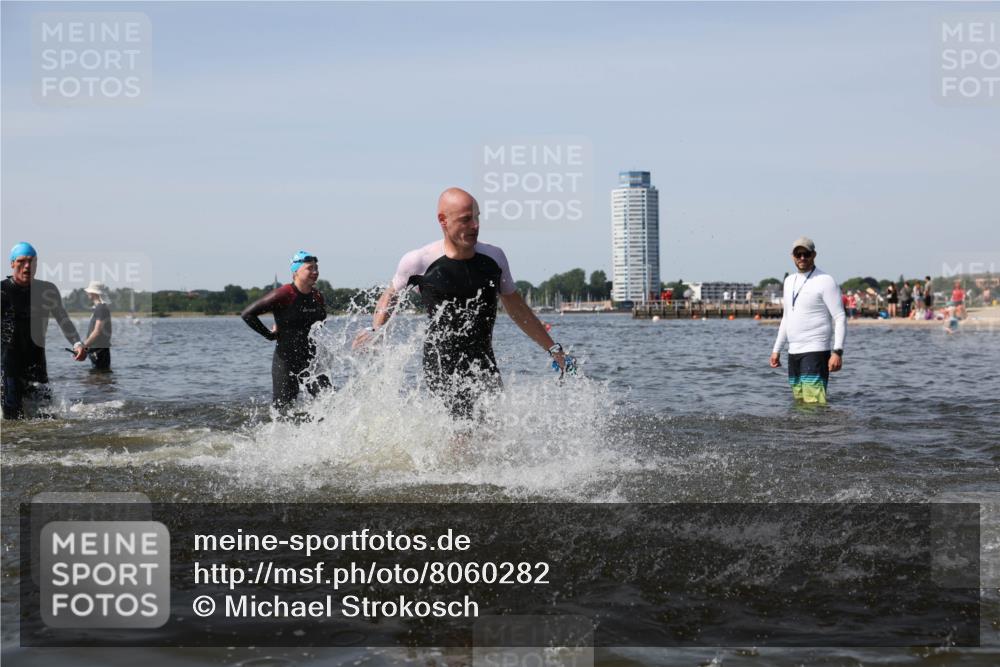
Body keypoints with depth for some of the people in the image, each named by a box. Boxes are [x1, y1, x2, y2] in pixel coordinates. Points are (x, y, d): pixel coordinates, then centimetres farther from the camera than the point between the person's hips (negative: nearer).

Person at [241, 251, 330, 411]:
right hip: (285, 361, -5)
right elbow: (247, 314, -12)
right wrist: (269, 334, -9)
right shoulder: (283, 295, -14)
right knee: (282, 410, -2)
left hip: (310, 360, 5)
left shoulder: (317, 296, 4)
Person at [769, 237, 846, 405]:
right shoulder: (789, 281, 17)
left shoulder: (825, 281, -7)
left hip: (816, 351, -8)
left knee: (813, 402, -17)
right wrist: (776, 349, 21)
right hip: (793, 352, 8)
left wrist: (837, 352, -20)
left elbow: (840, 318, -11)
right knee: (799, 402, 7)